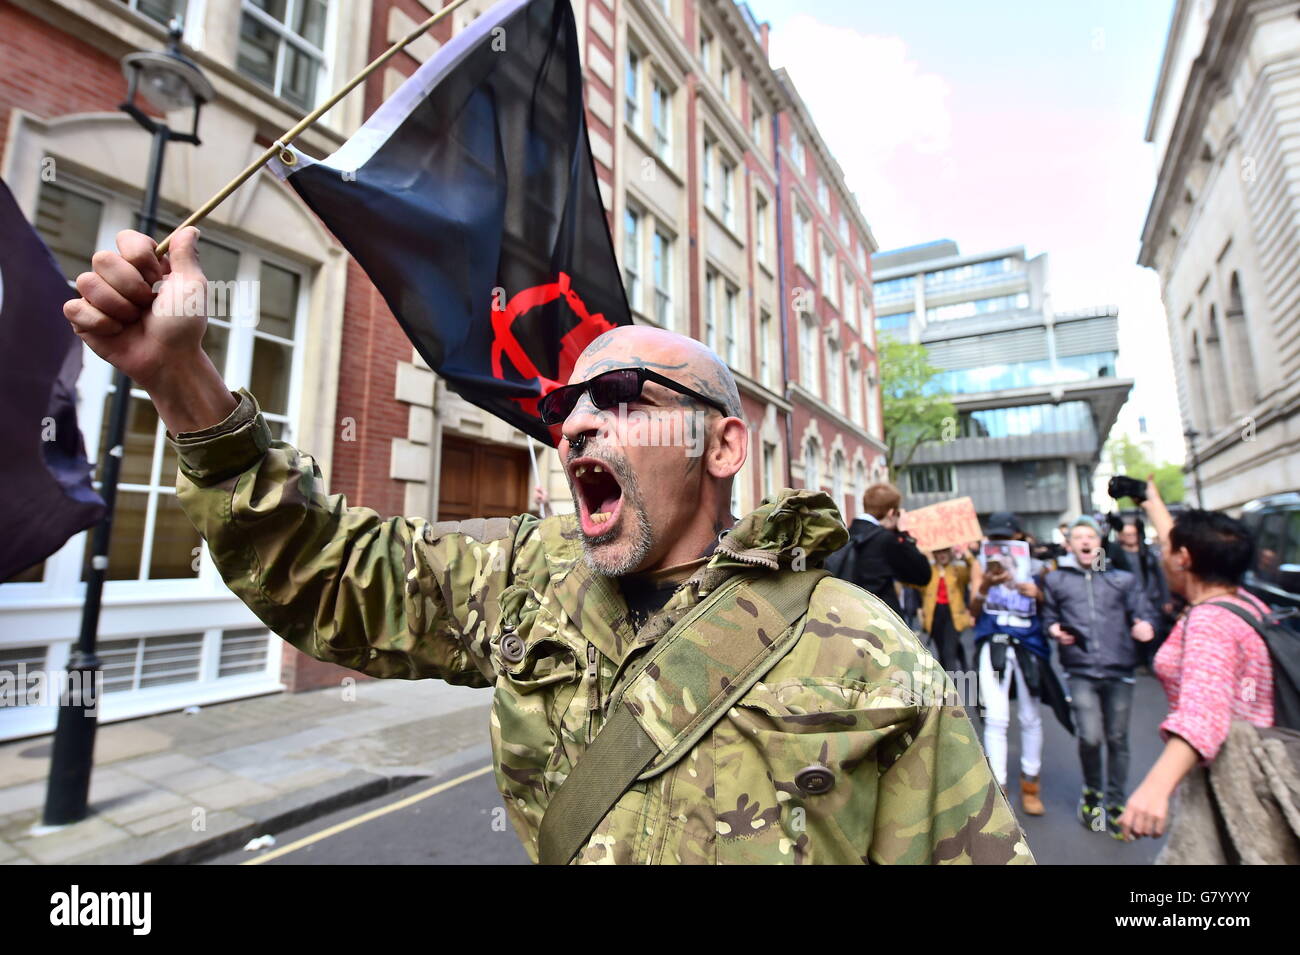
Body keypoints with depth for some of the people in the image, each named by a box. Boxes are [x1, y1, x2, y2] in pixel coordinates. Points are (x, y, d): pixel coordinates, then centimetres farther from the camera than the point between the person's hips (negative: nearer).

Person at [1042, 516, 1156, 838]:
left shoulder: (1122, 579, 9)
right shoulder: (1056, 580, 7)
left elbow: (1144, 614, 6)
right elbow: (1049, 617, 11)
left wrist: (1145, 627, -16)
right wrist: (1055, 630, -9)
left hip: (1119, 670, 1)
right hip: (1081, 671, -1)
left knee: (1117, 740, 9)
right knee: (1090, 737, -10)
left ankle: (1115, 804, 27)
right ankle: (1092, 791, 18)